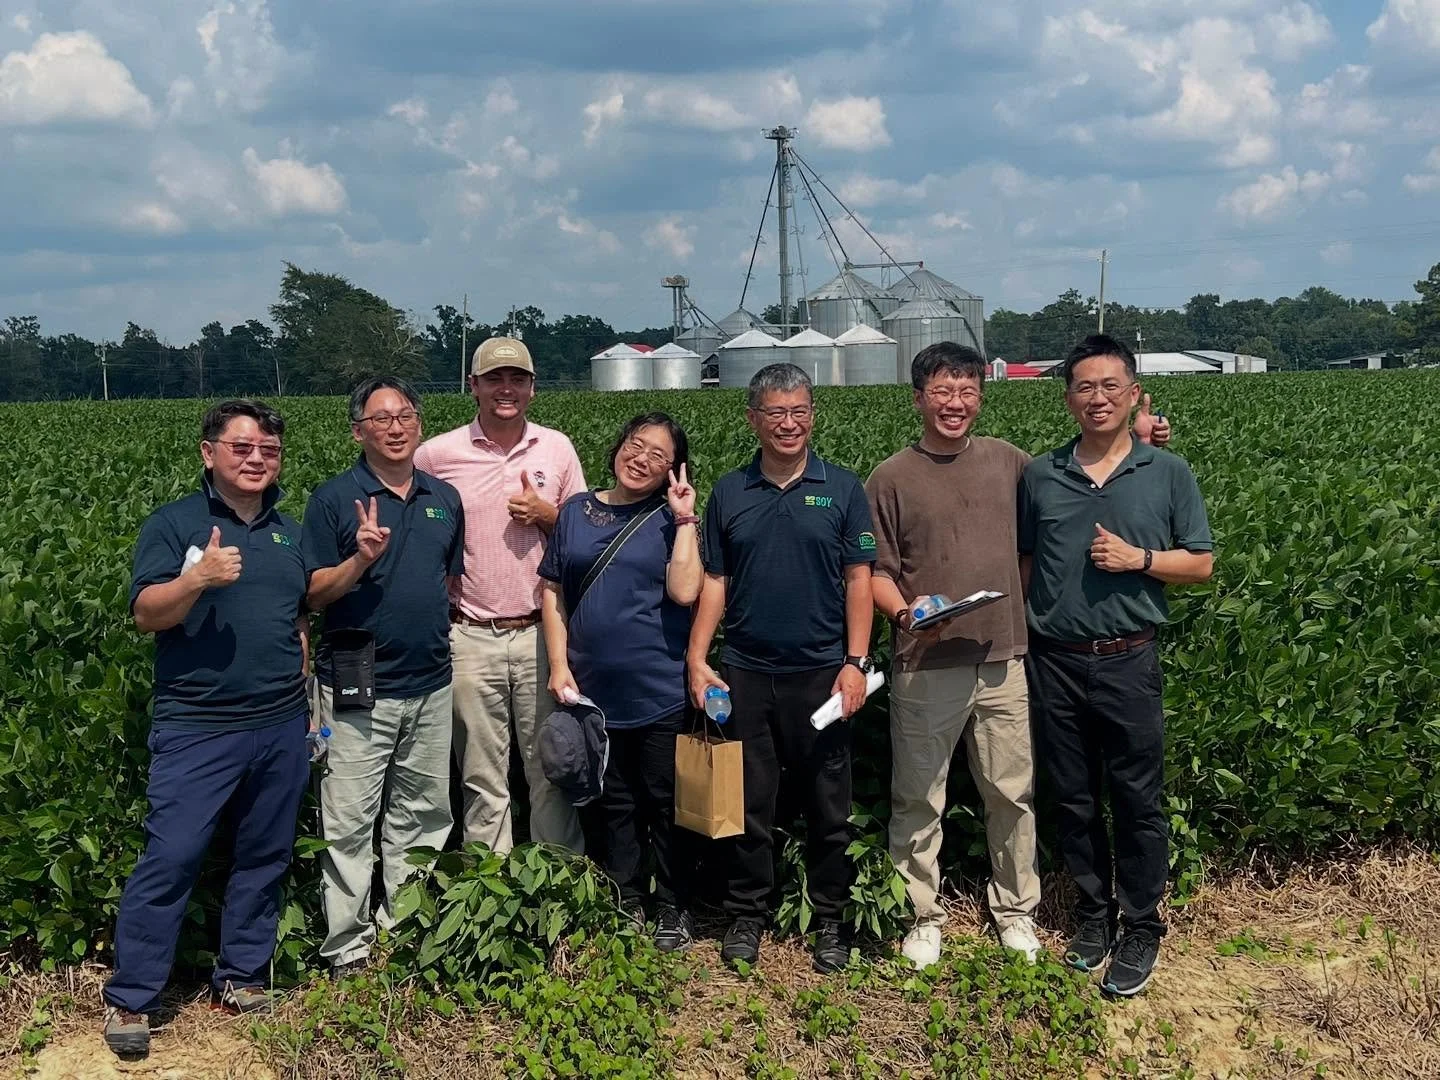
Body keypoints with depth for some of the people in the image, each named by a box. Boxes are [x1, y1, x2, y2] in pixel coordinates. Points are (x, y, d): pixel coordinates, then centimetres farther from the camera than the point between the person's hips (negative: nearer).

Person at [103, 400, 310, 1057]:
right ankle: (130, 998, 9)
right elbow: (145, 616, -10)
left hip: (283, 728, 5)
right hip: (197, 729, -5)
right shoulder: (174, 524, -2)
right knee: (170, 858, -5)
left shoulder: (290, 533, 13)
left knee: (265, 857, 12)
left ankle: (241, 976, 26)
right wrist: (198, 577, -27)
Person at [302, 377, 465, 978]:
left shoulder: (445, 499, 11)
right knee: (349, 824, 0)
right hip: (358, 689, -5)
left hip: (431, 685, 5)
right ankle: (348, 949, 11)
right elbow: (315, 594, -7)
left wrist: (439, 638, 10)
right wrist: (362, 558, -23)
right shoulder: (334, 499, -4)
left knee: (421, 818, 14)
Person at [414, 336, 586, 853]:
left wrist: (546, 514, -7)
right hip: (470, 637, -1)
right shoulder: (436, 454, -1)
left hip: (542, 632, 1)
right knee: (482, 779, 9)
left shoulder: (557, 448, 5)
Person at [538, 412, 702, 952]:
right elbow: (553, 594, 7)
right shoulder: (576, 512, 6)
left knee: (668, 802, 7)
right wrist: (559, 665, -1)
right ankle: (626, 904, 29)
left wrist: (685, 520, -13)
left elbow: (684, 592, -15)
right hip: (594, 690, 3)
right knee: (613, 803, 14)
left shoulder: (672, 518, -1)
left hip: (662, 690, -3)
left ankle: (674, 910, 22)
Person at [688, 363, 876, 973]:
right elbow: (714, 583, 8)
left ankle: (830, 918, 22)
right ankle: (746, 916, 23)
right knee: (749, 802, 9)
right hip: (745, 673, 1)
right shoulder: (728, 493, 6)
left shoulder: (842, 489, 1)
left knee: (828, 805, 8)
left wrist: (855, 662, -7)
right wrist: (697, 660, -1)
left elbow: (859, 581, 0)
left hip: (821, 672, -1)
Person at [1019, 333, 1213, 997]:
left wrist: (1139, 557, -13)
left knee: (1137, 801, 5)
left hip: (1128, 662, -2)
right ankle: (1092, 912, 29)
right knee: (1073, 799, 13)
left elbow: (1201, 564, 5)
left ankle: (1142, 927, 21)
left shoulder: (1168, 473, 1)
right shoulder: (1038, 476, 6)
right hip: (1054, 662, 2)